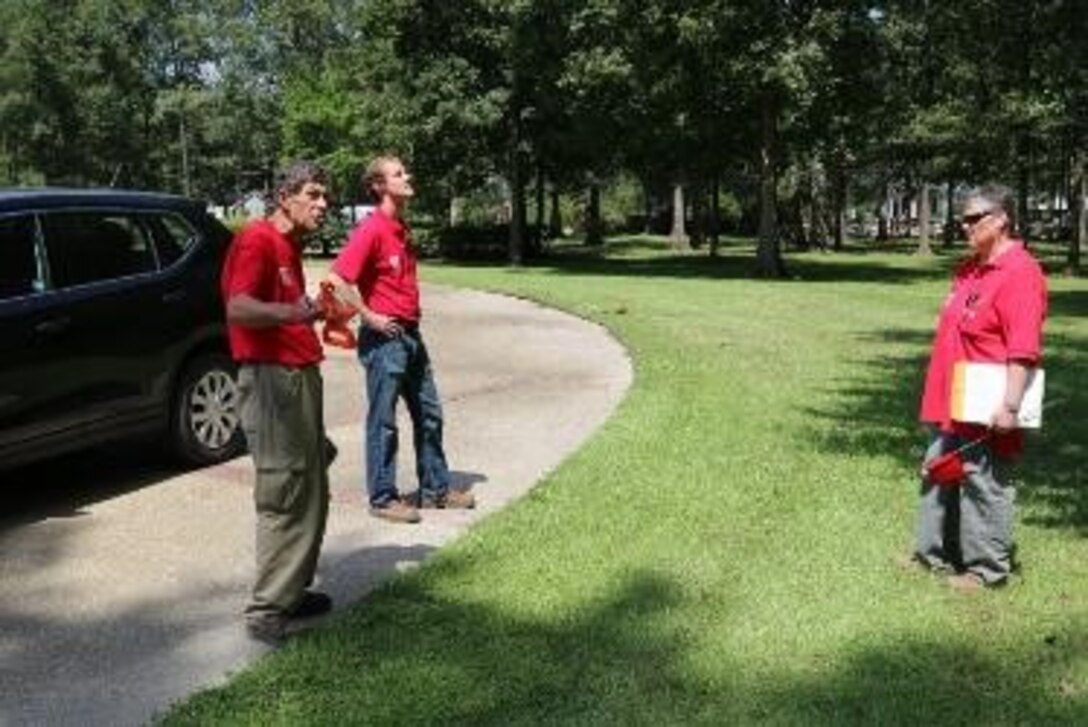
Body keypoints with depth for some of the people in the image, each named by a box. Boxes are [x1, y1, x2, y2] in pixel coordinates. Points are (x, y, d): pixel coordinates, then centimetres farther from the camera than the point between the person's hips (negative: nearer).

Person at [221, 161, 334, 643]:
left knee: (312, 492, 14)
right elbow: (238, 308, -28)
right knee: (284, 495, -9)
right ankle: (266, 611, -2)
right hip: (271, 379, -10)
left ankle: (293, 591, 26)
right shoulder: (256, 241, -12)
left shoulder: (290, 246, 18)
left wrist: (317, 316, 23)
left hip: (301, 375, 10)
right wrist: (290, 313, -40)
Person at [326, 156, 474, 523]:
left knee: (429, 414, 14)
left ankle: (435, 488, 26)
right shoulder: (370, 229, -15)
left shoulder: (401, 229, 11)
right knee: (383, 421, 1)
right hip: (384, 338, -9)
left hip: (411, 334, 9)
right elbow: (338, 279, -23)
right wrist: (370, 317, -19)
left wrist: (413, 313, 14)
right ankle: (382, 498, 12)